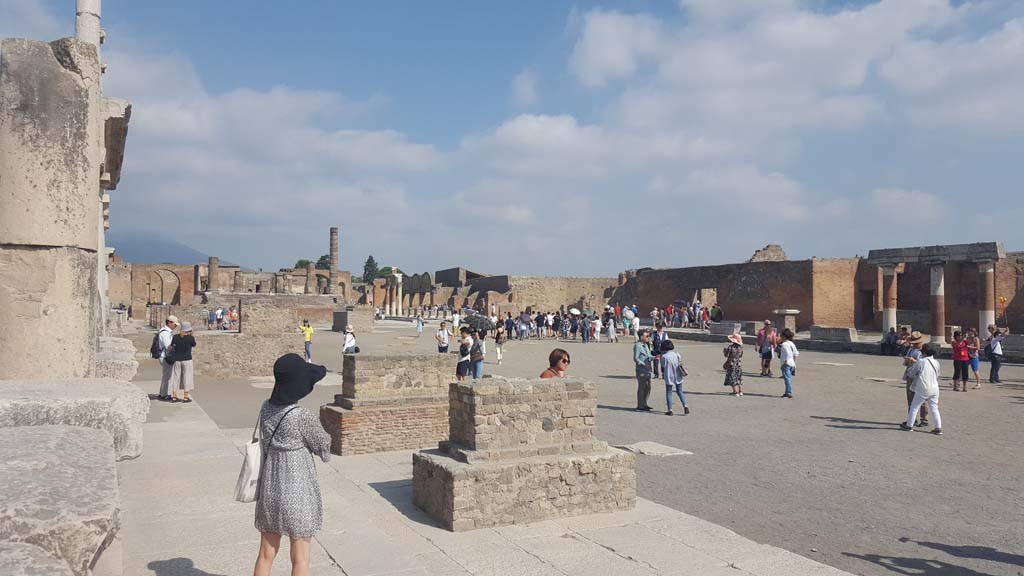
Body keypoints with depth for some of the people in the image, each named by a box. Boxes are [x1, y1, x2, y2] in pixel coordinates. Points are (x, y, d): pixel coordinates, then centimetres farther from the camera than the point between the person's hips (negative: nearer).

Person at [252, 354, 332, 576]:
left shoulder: (265, 409, -4)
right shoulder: (304, 418, -22)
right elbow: (324, 451, -8)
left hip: (269, 489, 6)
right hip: (298, 492, -6)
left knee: (266, 554, 19)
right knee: (300, 558, 10)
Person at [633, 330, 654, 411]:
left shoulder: (646, 345, 15)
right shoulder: (637, 346, -13)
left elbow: (649, 356, 17)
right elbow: (636, 358, -17)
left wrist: (654, 357, -2)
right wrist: (644, 364, -25)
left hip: (647, 370, 9)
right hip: (641, 370, -9)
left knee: (647, 387, 15)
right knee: (641, 388, -4)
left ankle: (644, 404, 26)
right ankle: (640, 406, 3)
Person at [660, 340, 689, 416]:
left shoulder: (664, 356, -10)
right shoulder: (677, 354, 0)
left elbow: (663, 367, -1)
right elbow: (681, 364, 6)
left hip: (669, 377, -3)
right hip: (678, 376, 3)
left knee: (669, 393, 6)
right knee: (680, 392, 13)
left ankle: (670, 410, 2)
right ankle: (685, 406, -3)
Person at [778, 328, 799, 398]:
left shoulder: (784, 344, -14)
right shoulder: (792, 344, 13)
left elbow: (788, 354, -24)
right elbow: (796, 353, 17)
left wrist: (785, 361, -18)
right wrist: (794, 361, 23)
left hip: (786, 364, -9)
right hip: (792, 364, 9)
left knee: (787, 378, -10)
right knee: (789, 378, 15)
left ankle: (789, 393, -14)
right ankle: (788, 392, 20)